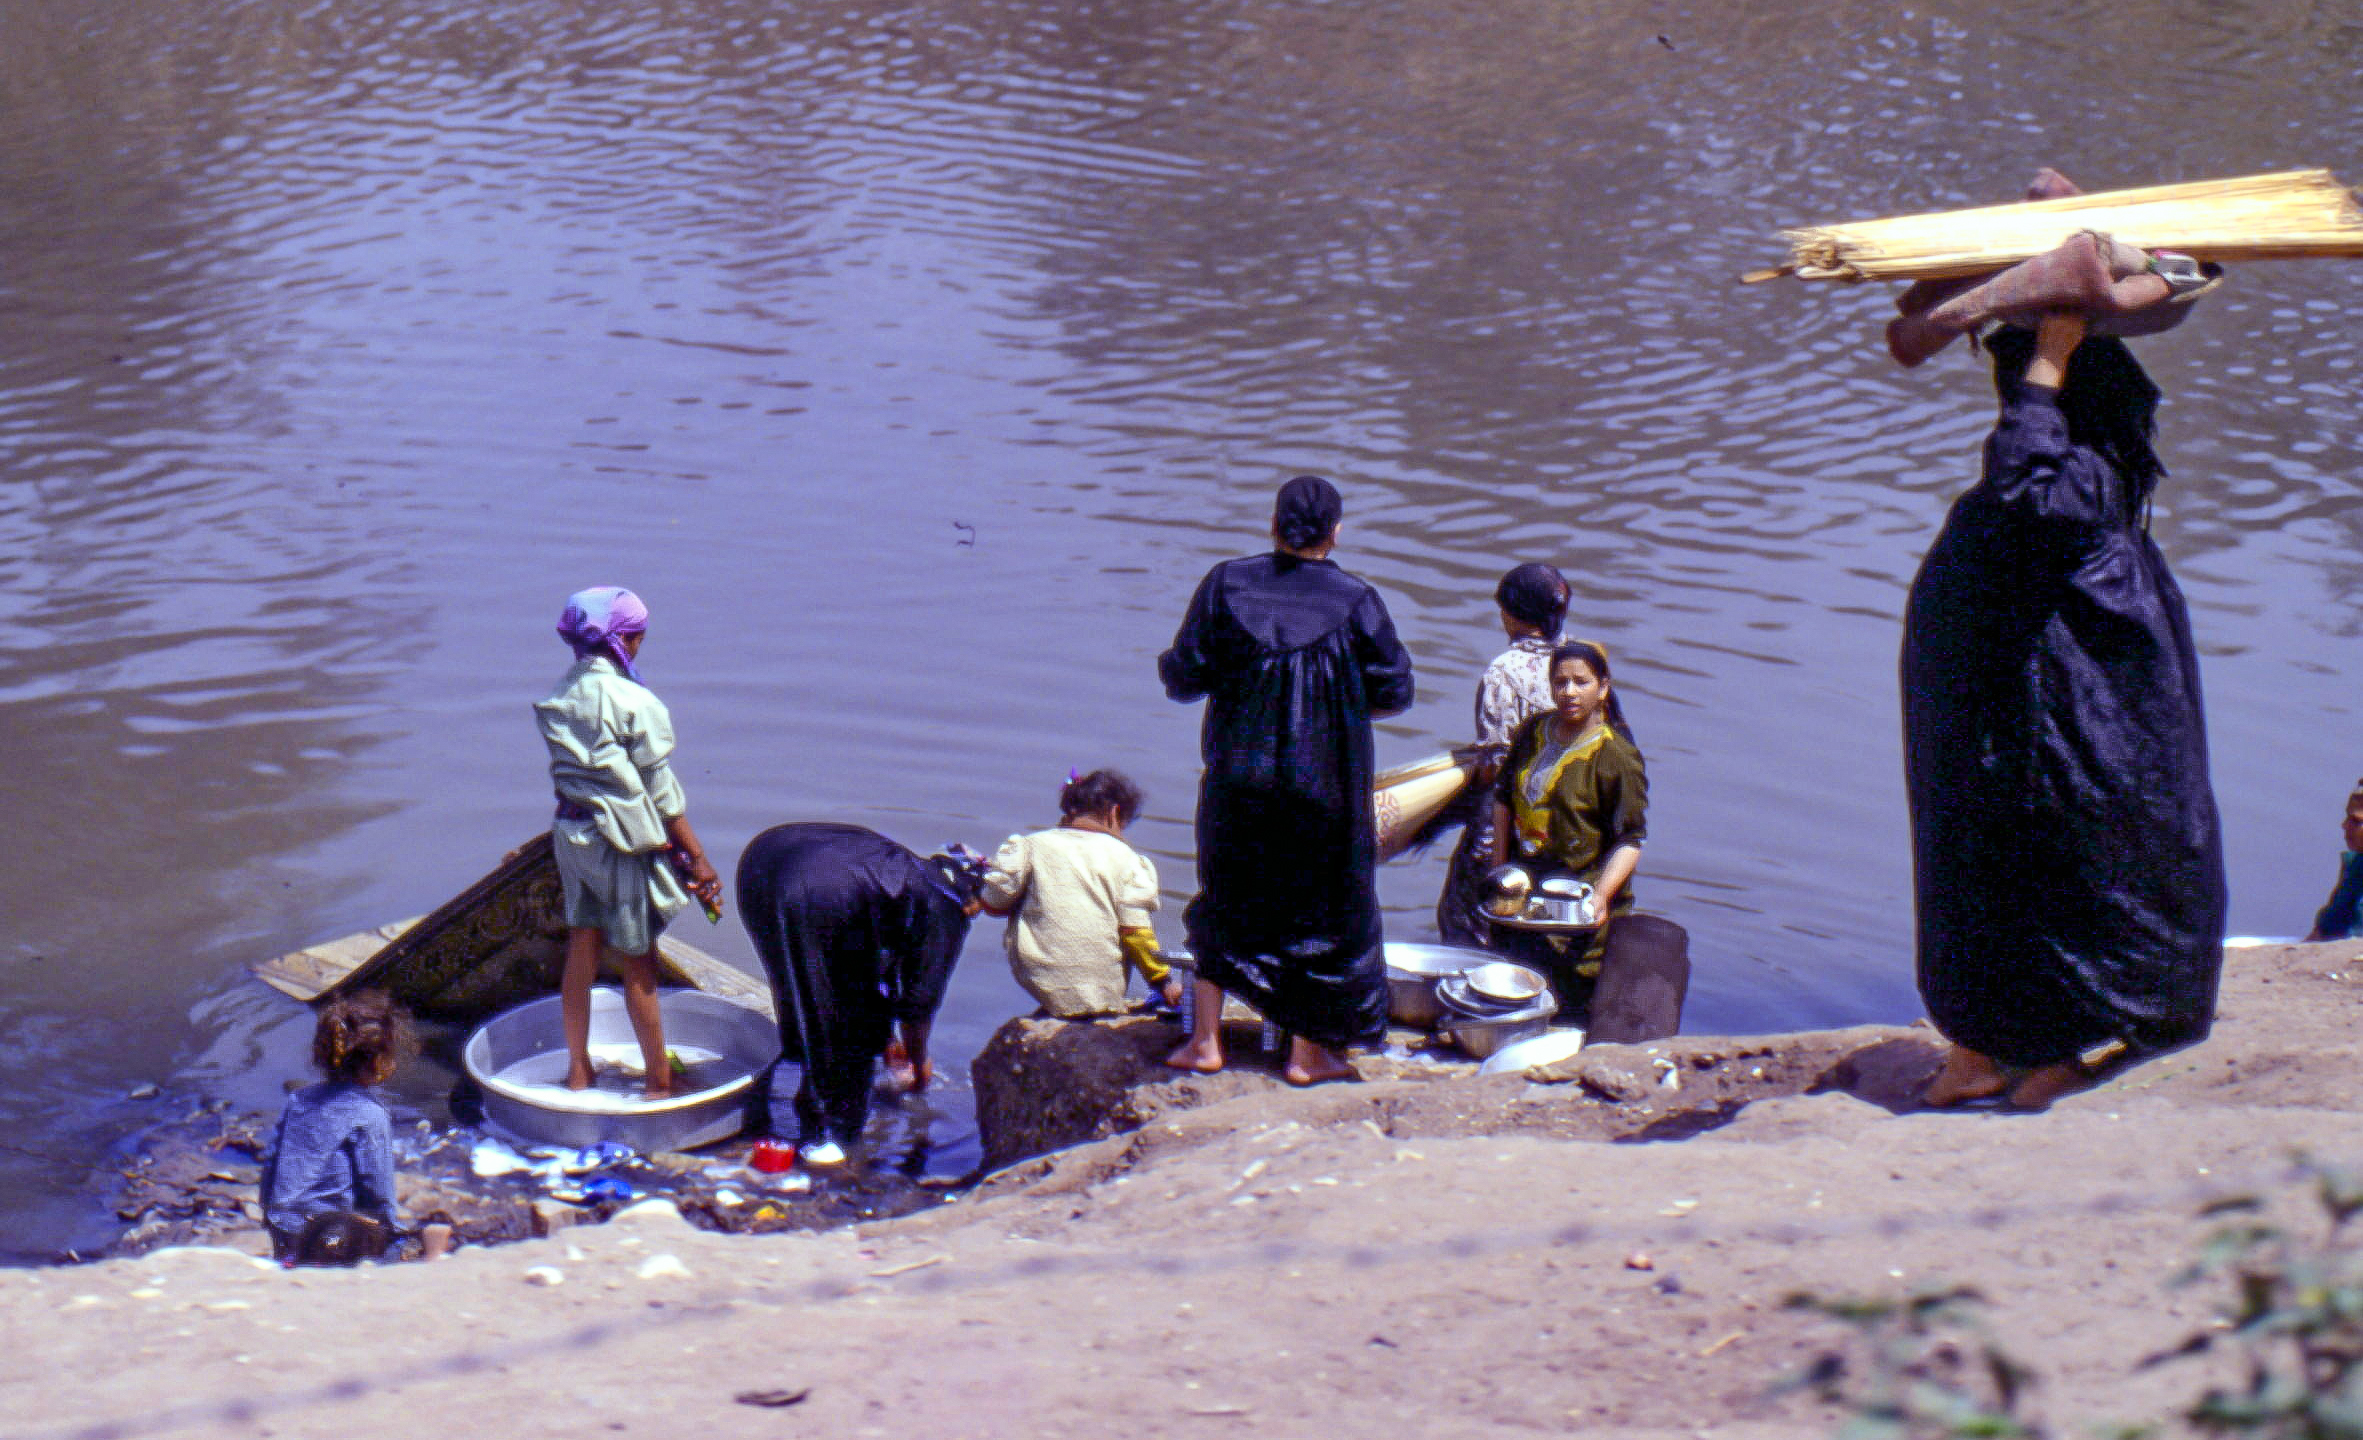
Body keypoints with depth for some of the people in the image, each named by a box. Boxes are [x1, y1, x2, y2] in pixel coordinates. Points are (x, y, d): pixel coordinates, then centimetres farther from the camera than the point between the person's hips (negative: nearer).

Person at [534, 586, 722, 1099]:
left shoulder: (559, 697, 1)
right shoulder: (635, 704, -18)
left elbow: (568, 772, 5)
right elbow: (661, 791, -14)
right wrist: (697, 858, -6)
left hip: (570, 831, 6)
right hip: (621, 842, -6)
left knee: (581, 951, 16)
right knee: (639, 963, 6)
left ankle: (578, 1070, 27)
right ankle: (658, 1079, 18)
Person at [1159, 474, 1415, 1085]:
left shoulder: (1225, 584, -6)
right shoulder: (1355, 601, -10)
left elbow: (1183, 677, -5)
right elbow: (1394, 691, -5)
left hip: (1237, 778, 2)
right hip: (1325, 782, -2)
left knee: (1225, 903, 19)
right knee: (1324, 908, 13)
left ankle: (1206, 1040, 18)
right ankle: (1308, 1052, 16)